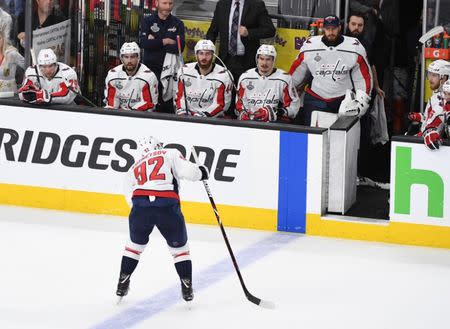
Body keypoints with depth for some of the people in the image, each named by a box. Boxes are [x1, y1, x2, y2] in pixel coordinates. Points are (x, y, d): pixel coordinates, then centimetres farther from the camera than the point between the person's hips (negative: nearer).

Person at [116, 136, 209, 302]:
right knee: (179, 247, 18)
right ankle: (187, 287, 16)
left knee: (135, 244, 28)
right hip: (167, 206, -2)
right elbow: (188, 171, 2)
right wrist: (201, 172, 22)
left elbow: (130, 197, 19)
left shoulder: (134, 168, 29)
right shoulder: (171, 154, 18)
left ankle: (122, 283, 27)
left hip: (140, 204, 3)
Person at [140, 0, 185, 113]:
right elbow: (144, 43, -9)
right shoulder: (147, 21, 7)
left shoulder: (178, 24, 9)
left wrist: (155, 43, -8)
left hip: (169, 69, 0)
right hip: (150, 67, 0)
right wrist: (165, 41, -9)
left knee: (168, 103, -4)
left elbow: (180, 47, -6)